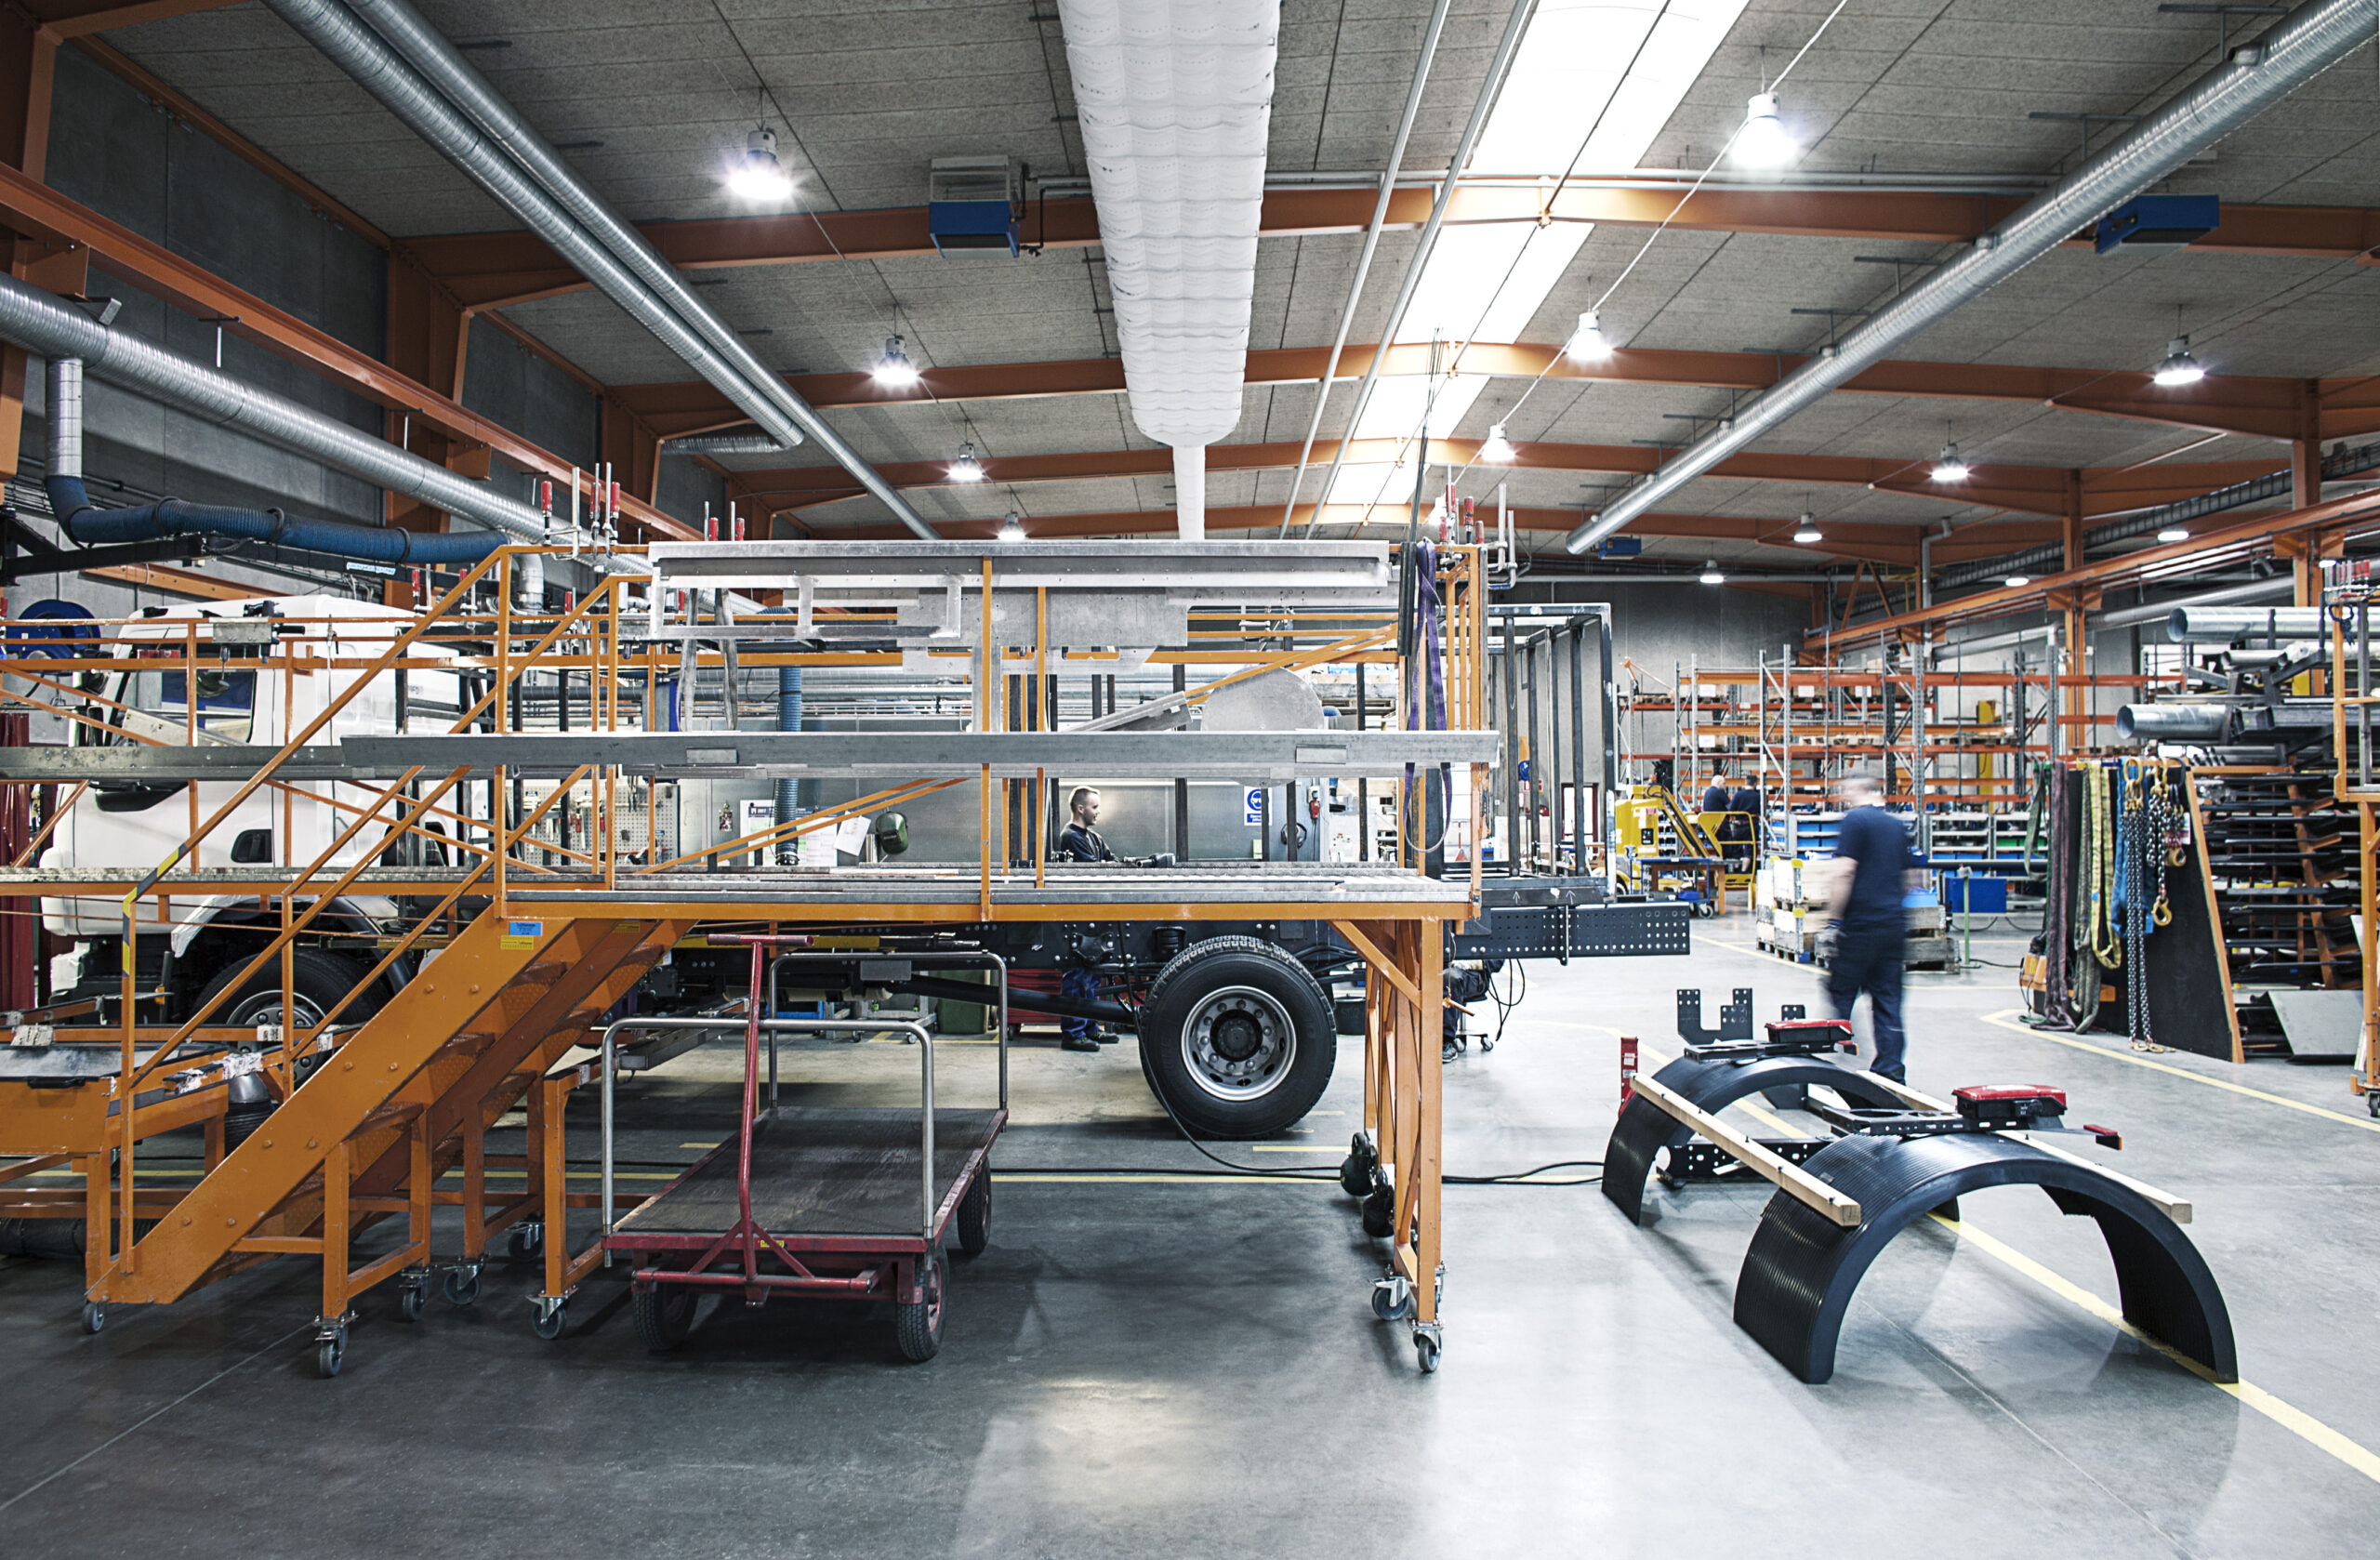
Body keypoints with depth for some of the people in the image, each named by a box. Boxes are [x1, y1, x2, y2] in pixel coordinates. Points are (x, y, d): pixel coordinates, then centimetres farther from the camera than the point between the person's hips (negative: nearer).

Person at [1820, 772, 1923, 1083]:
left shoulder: (1855, 820, -7)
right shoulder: (1897, 825, 14)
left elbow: (1844, 872, -16)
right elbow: (1912, 877, 19)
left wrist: (1833, 917, -13)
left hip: (1861, 922, -6)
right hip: (1895, 923, 7)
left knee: (1841, 995, 3)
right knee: (1888, 997, 8)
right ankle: (1891, 1067, 6)